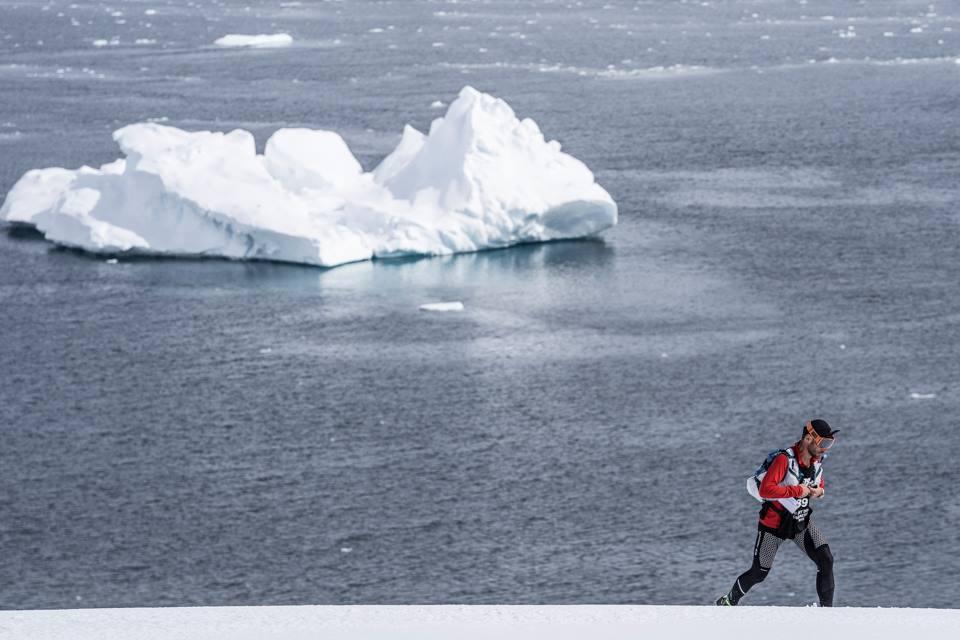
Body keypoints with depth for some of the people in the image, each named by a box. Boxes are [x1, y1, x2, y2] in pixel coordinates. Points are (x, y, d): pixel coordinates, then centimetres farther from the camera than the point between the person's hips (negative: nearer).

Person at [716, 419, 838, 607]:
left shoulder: (817, 461, -2)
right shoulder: (784, 459, -26)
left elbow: (819, 485, 19)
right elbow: (765, 489, -36)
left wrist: (818, 491, -5)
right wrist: (797, 491, -31)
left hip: (802, 522, 6)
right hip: (774, 523, -6)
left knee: (826, 560, -13)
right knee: (758, 573, 6)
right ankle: (728, 602, 32)